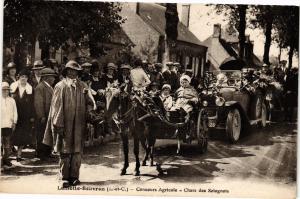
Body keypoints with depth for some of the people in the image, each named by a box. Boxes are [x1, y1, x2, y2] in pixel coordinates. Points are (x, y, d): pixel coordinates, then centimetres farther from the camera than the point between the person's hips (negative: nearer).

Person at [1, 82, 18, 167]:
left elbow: (15, 112, 12)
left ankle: (6, 158, 12)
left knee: (8, 143, 4)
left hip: (9, 125, 2)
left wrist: (14, 122, 6)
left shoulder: (12, 100, 10)